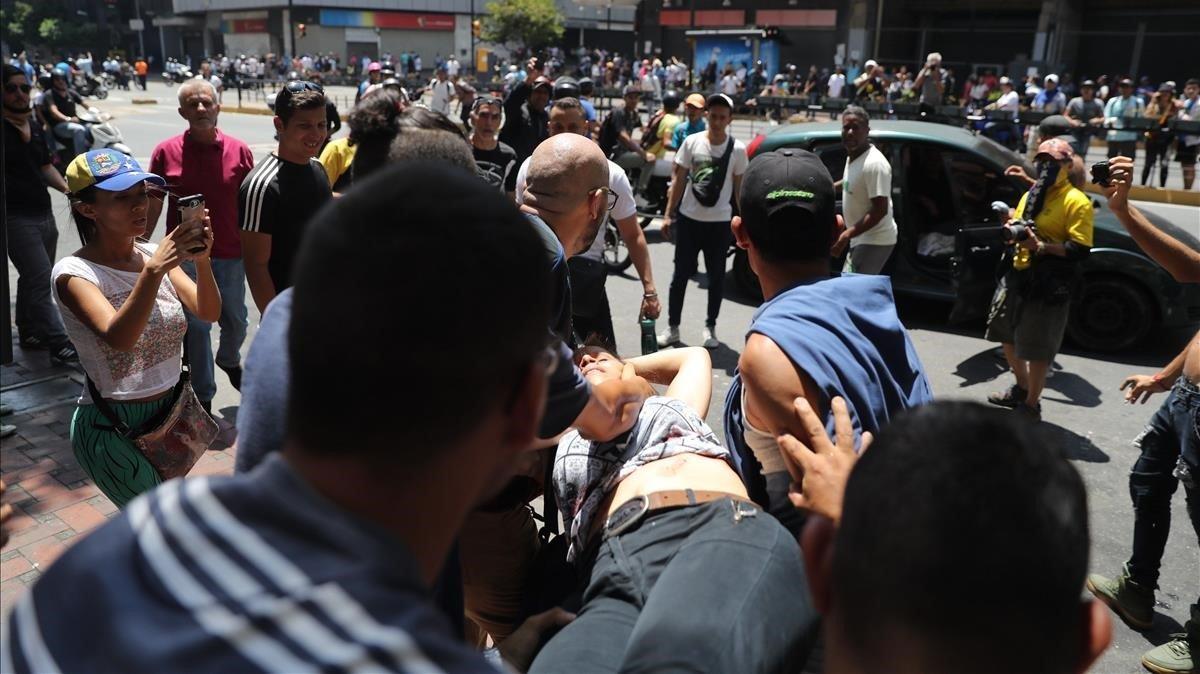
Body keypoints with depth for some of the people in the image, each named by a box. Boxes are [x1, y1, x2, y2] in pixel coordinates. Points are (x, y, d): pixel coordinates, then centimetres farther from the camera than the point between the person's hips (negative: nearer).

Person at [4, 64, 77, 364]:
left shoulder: (35, 126, 13)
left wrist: (68, 189, 8)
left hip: (44, 213, 8)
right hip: (16, 217, -8)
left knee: (34, 278, 17)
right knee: (41, 278, -11)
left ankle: (28, 333, 30)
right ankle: (58, 342, -8)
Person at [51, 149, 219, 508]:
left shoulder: (155, 254, -1)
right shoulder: (74, 272, -16)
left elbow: (208, 313, -12)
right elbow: (119, 338, -33)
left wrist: (202, 261, -29)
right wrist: (154, 270, -42)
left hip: (171, 411, 5)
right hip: (112, 429, -5)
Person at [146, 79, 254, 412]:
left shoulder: (239, 150, -2)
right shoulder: (166, 152, -4)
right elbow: (153, 205, 2)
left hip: (231, 253, 1)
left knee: (236, 320, 15)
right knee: (196, 325, 6)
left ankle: (229, 359, 47)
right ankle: (203, 395, 20)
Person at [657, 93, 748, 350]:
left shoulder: (737, 149, -2)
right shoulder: (692, 142, -2)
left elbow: (740, 187, 4)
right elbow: (678, 180, 2)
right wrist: (668, 214, -2)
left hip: (719, 222, 0)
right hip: (689, 218, 0)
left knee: (716, 276, 8)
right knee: (681, 275, 6)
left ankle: (710, 327, 22)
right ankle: (672, 327, 16)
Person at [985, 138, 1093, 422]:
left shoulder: (1077, 202, -10)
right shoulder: (1029, 195, 14)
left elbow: (1081, 249, -17)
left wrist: (1041, 246, -26)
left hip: (1048, 285, -8)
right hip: (1016, 276, 8)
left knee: (1037, 349, 0)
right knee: (1007, 336, 20)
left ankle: (1031, 405, 15)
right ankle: (1022, 388, 41)